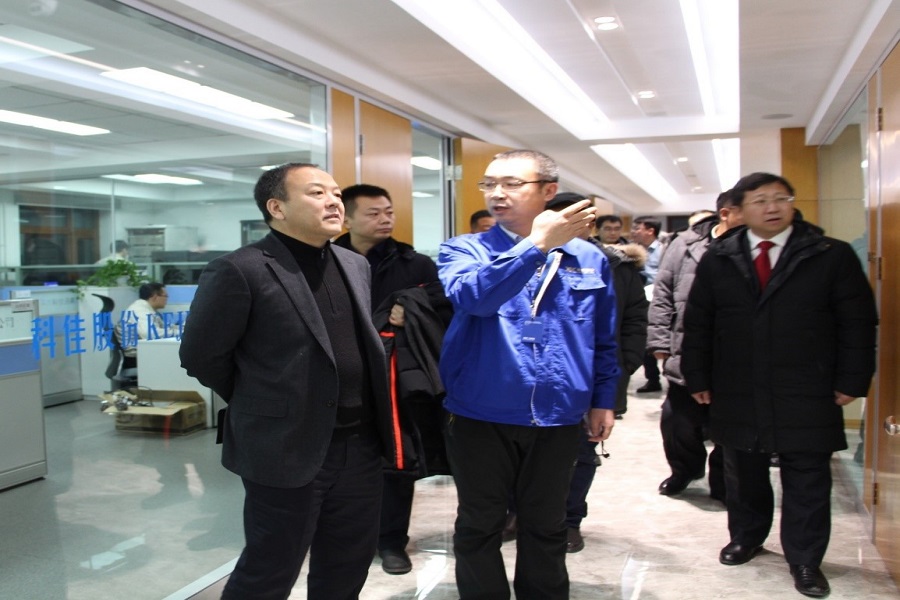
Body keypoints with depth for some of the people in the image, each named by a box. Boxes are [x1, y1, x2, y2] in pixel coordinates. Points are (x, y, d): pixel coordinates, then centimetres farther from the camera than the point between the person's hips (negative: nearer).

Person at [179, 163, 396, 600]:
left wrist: (374, 426, 11)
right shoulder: (239, 270, -14)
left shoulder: (356, 266, 8)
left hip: (359, 445, 7)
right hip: (287, 448, -6)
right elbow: (201, 356, -8)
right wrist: (258, 402, 3)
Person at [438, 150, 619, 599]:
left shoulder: (588, 258, 2)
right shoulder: (464, 251, -4)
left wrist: (603, 399, 10)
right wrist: (537, 244, -31)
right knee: (479, 527, 12)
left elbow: (604, 340, 11)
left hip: (558, 419, 2)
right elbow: (471, 296, -27)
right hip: (481, 416, -1)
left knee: (547, 527, 18)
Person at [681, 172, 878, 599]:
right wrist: (698, 379, 3)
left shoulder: (833, 256, -1)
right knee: (743, 475, 16)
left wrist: (851, 381, -5)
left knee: (807, 482, 7)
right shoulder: (717, 259, 4)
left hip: (806, 398, -2)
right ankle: (746, 538, 35)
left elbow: (858, 323, 0)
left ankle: (805, 560, 22)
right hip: (737, 396, 2)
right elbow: (697, 324, 6)